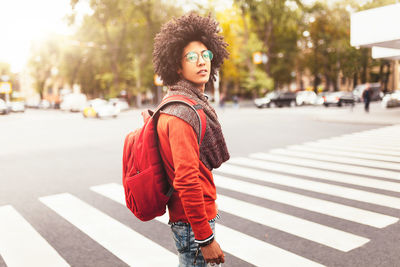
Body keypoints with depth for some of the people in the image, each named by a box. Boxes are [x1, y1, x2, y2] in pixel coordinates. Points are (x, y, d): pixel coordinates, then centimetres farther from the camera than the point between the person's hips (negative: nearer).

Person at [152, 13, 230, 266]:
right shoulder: (182, 114, -23)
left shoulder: (193, 103, 10)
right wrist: (206, 238, -25)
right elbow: (186, 180, -28)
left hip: (197, 215, 10)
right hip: (193, 222, -10)